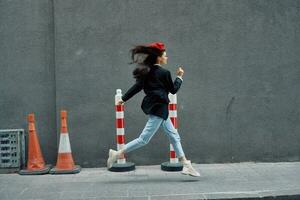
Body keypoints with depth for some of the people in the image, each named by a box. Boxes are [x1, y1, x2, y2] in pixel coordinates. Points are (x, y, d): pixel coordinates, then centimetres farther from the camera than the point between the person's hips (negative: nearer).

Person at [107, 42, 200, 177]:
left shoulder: (148, 72, 8)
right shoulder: (164, 73, -13)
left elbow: (137, 86, 4)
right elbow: (173, 90, -3)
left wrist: (124, 99, 8)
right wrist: (179, 77, 11)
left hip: (155, 107, 10)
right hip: (158, 109, -10)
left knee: (174, 136, 12)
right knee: (144, 139, -4)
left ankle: (186, 165, 15)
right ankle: (117, 154, 2)